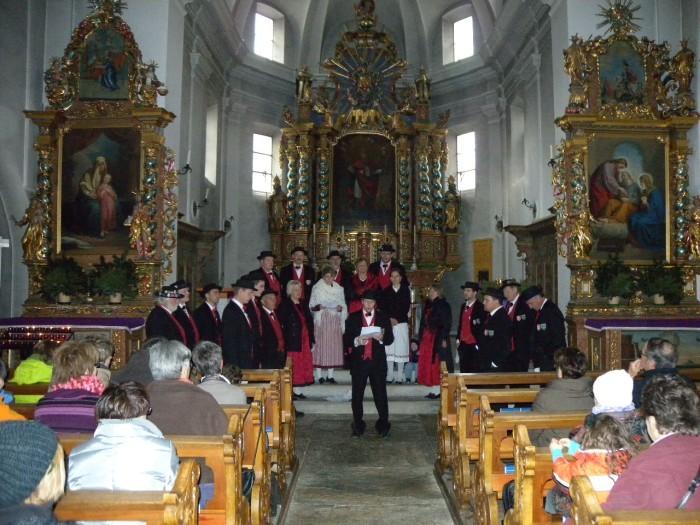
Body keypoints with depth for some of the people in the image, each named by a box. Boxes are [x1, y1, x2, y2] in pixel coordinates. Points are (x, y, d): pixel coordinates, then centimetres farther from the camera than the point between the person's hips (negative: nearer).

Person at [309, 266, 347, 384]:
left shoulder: (339, 289, 12)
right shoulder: (317, 288, 3)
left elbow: (343, 306, 15)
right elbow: (312, 306, 1)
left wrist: (340, 308, -6)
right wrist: (319, 307, -17)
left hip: (335, 321, 3)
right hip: (321, 320, -3)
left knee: (334, 346, 1)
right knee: (320, 345, -6)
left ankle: (330, 374, 6)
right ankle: (319, 375, -2)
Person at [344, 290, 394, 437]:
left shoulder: (383, 317, 7)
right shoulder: (353, 318, 6)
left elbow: (390, 338, 3)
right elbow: (347, 339, 2)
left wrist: (381, 338, -18)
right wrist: (356, 341, -18)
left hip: (378, 361, 0)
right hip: (358, 361, 0)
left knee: (380, 394, 0)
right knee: (357, 395, 4)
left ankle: (383, 425, 10)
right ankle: (358, 425, 14)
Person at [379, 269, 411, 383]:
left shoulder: (406, 291, 8)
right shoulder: (385, 291, 11)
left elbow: (406, 307, 1)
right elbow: (382, 307, 4)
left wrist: (397, 319, -9)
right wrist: (389, 318, -10)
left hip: (402, 323, -1)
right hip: (388, 323, 1)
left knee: (401, 348, -3)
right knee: (389, 348, -3)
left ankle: (399, 375, 1)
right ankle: (390, 375, 1)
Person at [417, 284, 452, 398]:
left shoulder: (443, 305, -8)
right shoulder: (429, 305, 14)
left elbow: (447, 324, -13)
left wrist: (444, 339, -18)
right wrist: (421, 339, 14)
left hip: (438, 340, -8)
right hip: (428, 339, 8)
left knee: (437, 364, -5)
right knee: (429, 365, 6)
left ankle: (438, 390, 0)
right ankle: (434, 389, 11)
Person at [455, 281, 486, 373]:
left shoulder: (480, 307, -9)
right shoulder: (463, 306, 15)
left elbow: (483, 327, -12)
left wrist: (478, 344, -14)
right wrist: (458, 339, 15)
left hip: (474, 345, -7)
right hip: (463, 344, 7)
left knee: (475, 372, -5)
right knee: (464, 371, 8)